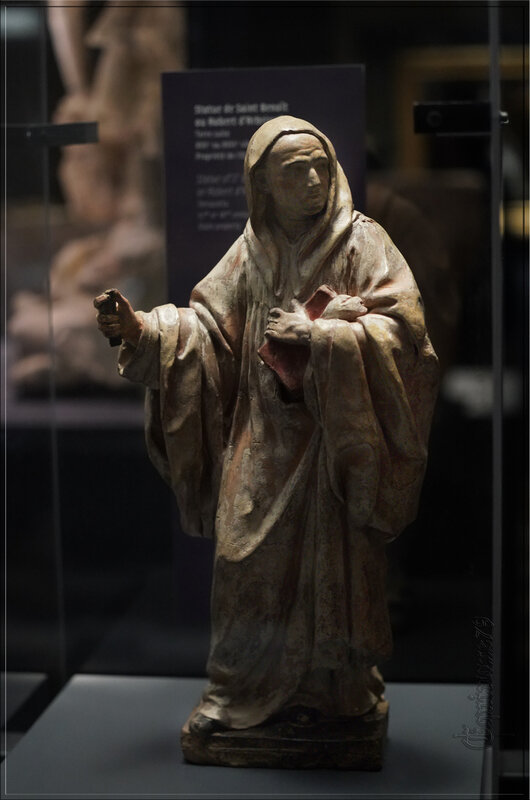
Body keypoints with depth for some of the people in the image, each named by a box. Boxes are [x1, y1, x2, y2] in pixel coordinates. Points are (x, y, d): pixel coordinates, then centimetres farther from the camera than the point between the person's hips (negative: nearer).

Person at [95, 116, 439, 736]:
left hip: (334, 438, -3)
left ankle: (329, 688, 19)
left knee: (329, 563, 2)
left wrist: (318, 335, -22)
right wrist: (140, 330, -6)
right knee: (249, 561, 6)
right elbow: (206, 325, 9)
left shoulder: (362, 242, -5)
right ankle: (244, 692, 20)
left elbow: (402, 326, -14)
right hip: (264, 444, 4)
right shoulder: (252, 251, 8)